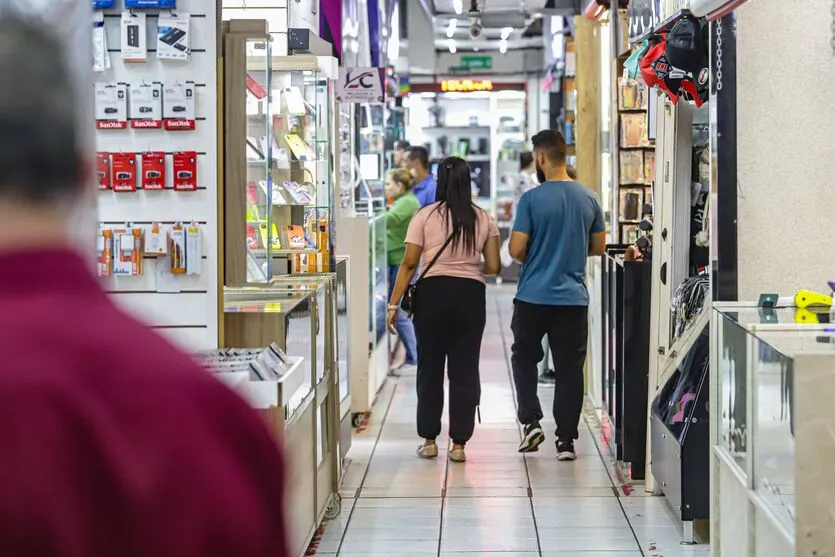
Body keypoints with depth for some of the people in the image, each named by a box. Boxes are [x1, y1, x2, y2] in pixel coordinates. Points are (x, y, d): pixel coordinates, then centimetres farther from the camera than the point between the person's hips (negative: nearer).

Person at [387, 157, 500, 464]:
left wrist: (394, 304, -1)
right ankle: (458, 444, 7)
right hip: (470, 295, 1)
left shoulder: (425, 216, -2)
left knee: (430, 367, 10)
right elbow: (494, 267, 3)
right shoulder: (484, 219, 5)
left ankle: (429, 440, 15)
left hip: (433, 293, -1)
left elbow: (409, 263, -5)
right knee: (465, 370, 7)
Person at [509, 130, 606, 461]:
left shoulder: (532, 199, -11)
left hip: (533, 296, -3)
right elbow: (599, 247, 10)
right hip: (574, 297, 3)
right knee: (569, 368, 7)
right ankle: (566, 440, 8)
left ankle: (531, 422, 6)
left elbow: (516, 249, -12)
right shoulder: (588, 198, 2)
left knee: (524, 358, 18)